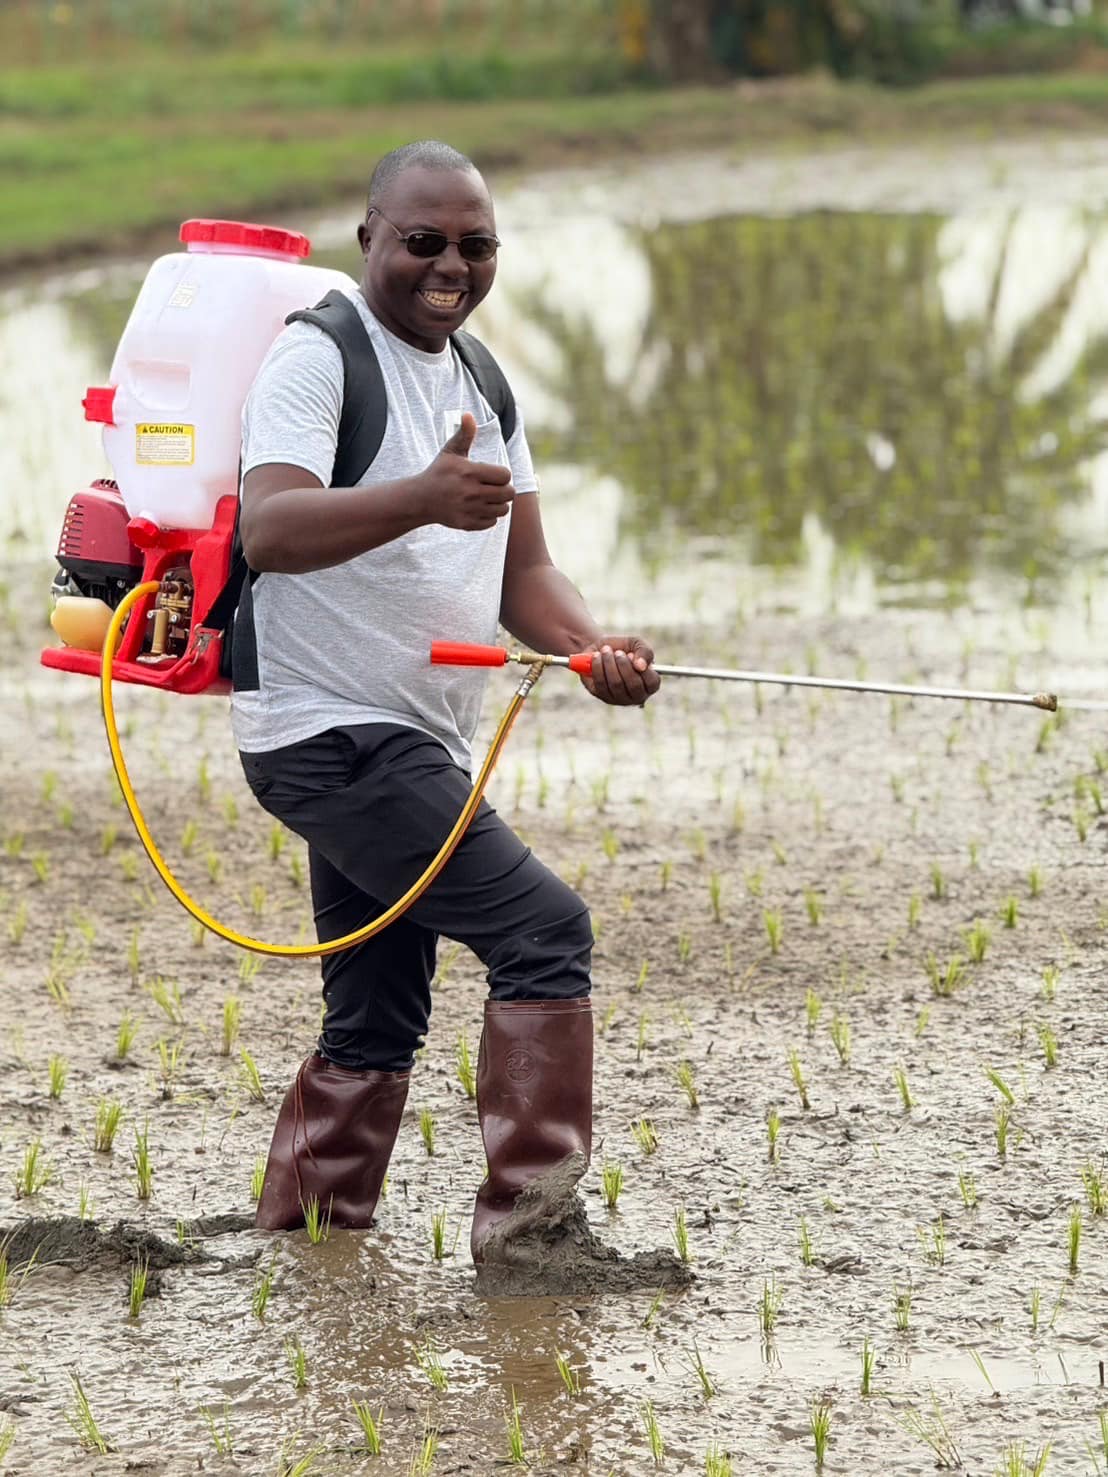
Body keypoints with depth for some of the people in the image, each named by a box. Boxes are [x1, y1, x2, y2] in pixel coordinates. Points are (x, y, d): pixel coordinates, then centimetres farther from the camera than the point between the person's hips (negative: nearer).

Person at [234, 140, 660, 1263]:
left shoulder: (483, 387, 16)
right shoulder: (318, 355, -12)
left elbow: (520, 572, 14)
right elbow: (266, 530, -29)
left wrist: (593, 647, -8)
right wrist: (423, 497, -45)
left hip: (413, 747, 9)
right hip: (328, 735, -9)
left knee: (376, 1025, 13)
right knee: (544, 928, -16)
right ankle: (528, 1214, -14)